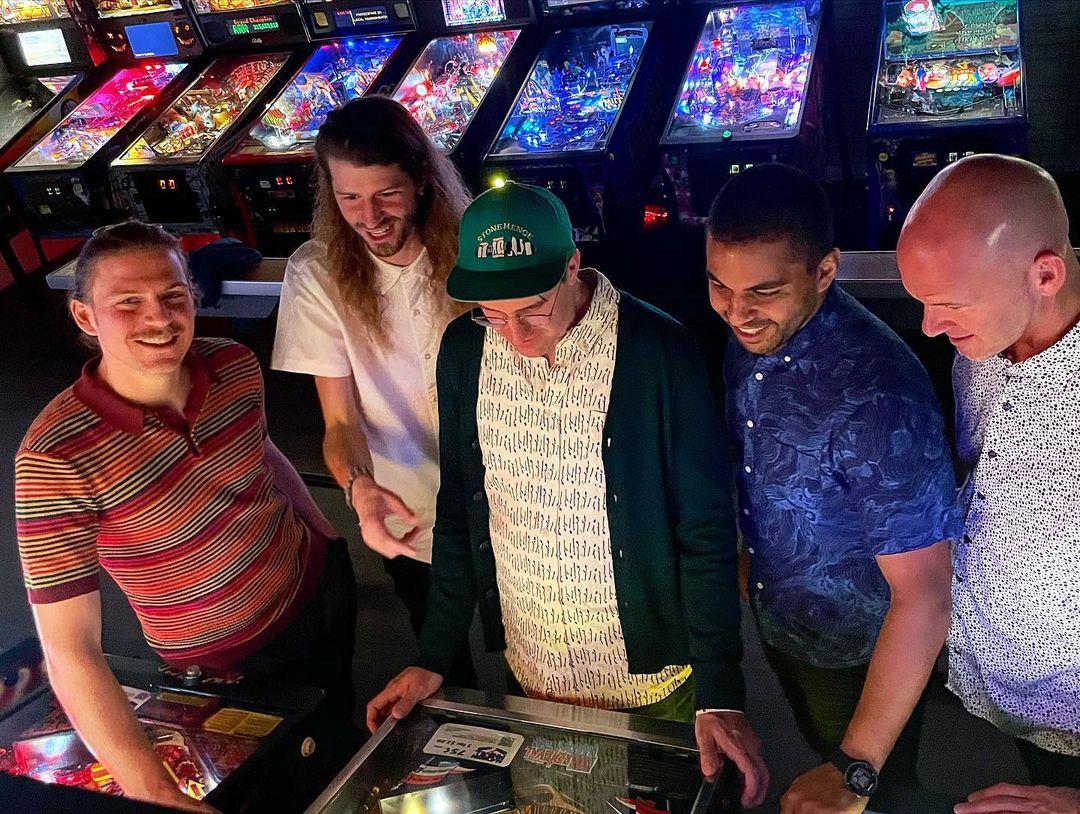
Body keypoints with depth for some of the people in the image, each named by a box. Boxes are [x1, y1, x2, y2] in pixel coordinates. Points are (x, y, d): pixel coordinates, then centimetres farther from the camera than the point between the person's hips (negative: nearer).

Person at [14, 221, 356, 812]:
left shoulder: (236, 366, -15)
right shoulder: (56, 455, -31)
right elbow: (68, 650, -30)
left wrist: (328, 537, 13)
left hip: (321, 589, 4)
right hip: (228, 667, -4)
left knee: (342, 720, 29)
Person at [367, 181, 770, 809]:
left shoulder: (660, 351, -20)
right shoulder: (464, 349, -7)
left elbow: (706, 529, -14)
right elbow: (459, 512, 2)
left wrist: (720, 692, -17)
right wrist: (433, 658, 3)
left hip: (652, 679, -3)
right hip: (530, 671, 4)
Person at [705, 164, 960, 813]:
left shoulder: (877, 390, -36)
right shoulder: (751, 337, -11)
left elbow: (923, 597, -34)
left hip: (860, 656, -6)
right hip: (777, 627, 6)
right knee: (823, 759, 31)